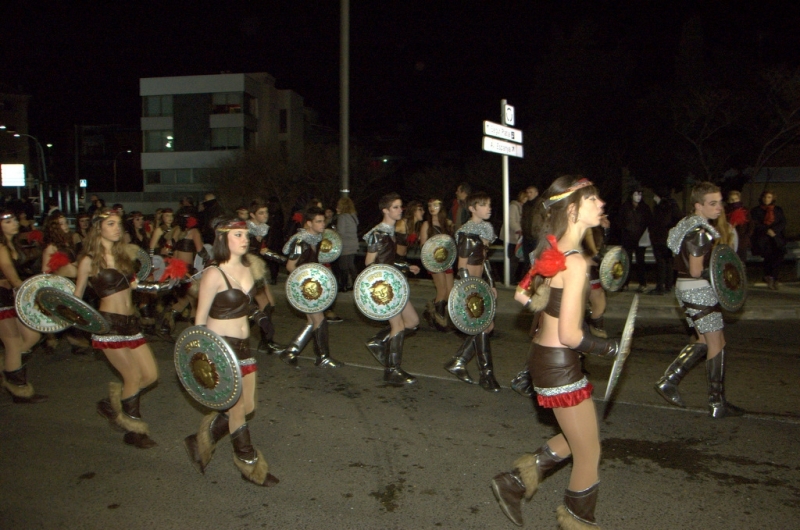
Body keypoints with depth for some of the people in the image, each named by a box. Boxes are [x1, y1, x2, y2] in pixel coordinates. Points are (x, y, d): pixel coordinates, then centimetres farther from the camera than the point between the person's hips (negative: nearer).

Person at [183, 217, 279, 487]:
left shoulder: (246, 267, 6)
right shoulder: (214, 274, -16)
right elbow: (200, 318, -13)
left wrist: (258, 314, 6)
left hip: (242, 346, 8)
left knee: (247, 406, 14)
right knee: (237, 410, 4)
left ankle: (202, 441, 33)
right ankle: (251, 465, 21)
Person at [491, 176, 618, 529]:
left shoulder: (553, 251, 4)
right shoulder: (576, 262, -23)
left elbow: (522, 295, 15)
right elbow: (571, 336, -25)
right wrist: (607, 348, -9)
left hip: (544, 354, 9)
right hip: (560, 365, -9)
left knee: (575, 440, 25)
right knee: (589, 453, 11)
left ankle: (516, 481, 29)